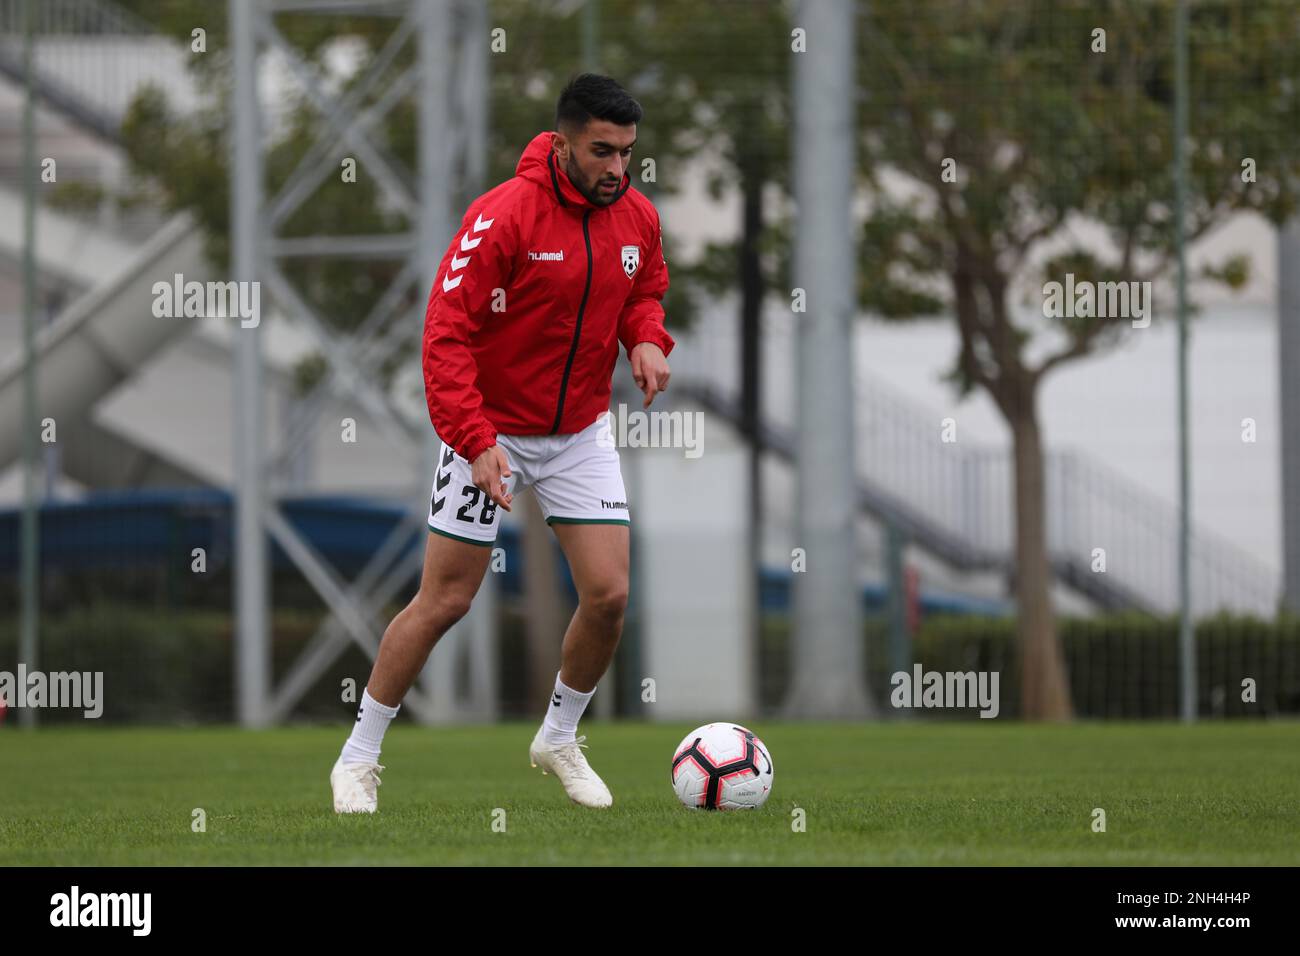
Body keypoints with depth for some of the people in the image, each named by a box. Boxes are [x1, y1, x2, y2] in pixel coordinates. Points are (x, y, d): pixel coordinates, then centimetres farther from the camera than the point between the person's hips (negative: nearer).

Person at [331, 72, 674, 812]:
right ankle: (359, 759, 12)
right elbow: (446, 335, -23)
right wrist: (476, 441, -30)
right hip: (492, 430, -5)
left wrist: (647, 339, -7)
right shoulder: (501, 217, -22)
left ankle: (560, 739, 20)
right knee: (445, 603, -2)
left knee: (610, 595, -5)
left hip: (581, 432, 5)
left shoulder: (638, 219, -4)